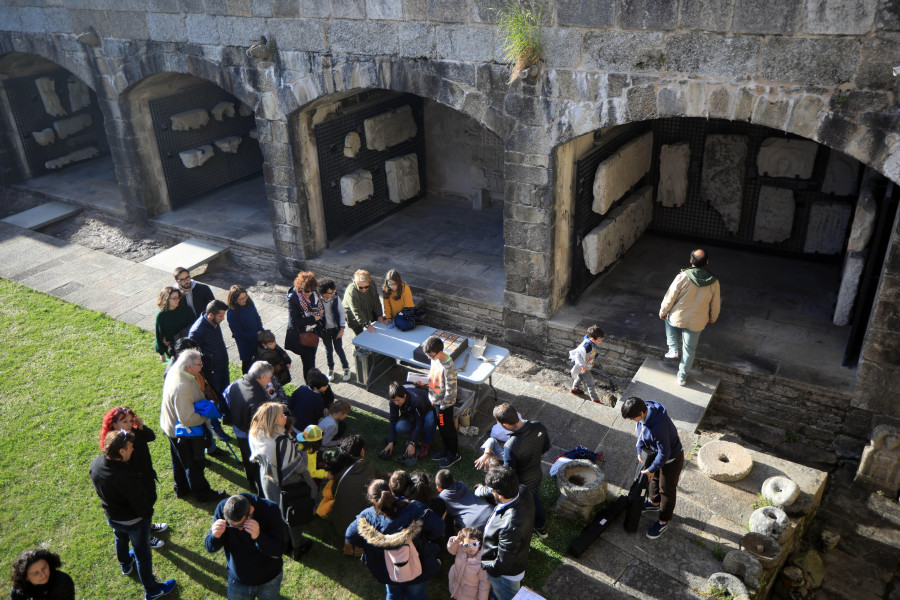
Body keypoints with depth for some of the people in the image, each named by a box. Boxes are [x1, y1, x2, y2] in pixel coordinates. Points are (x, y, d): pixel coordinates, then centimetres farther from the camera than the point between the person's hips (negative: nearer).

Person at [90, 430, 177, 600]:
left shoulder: (96, 464, -21)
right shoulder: (129, 478, -42)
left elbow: (99, 490, 1)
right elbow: (142, 506, -28)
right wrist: (148, 512, -6)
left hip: (111, 516, 7)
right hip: (133, 521, -7)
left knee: (120, 540, 36)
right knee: (142, 555, 15)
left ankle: (125, 564, 66)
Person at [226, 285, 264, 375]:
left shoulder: (249, 303, -10)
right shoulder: (231, 313, -27)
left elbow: (257, 317, 6)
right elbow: (239, 333, -21)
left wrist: (260, 330, -10)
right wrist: (256, 336, -21)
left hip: (256, 336, 5)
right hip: (244, 342, -5)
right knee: (247, 361, 14)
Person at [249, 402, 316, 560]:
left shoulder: (254, 435, -18)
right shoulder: (282, 441, -39)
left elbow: (256, 458, 0)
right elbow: (298, 464, -27)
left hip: (269, 483, 5)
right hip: (288, 486, -5)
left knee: (277, 512, 29)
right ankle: (297, 548, 41)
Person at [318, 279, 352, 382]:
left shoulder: (336, 299, -15)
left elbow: (341, 314, -7)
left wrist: (341, 329, -9)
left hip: (336, 329, 0)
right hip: (324, 330, 0)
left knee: (339, 349, 5)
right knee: (329, 350, 13)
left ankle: (346, 368, 26)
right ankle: (331, 370, 35)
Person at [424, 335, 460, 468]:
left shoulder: (448, 367, -33)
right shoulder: (435, 359, -6)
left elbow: (450, 391, -26)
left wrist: (442, 406, -17)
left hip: (444, 404, -8)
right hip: (435, 401, 8)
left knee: (447, 428, 11)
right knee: (441, 427, 24)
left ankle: (454, 454, 31)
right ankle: (446, 449, 44)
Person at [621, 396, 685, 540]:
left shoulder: (658, 427, -44)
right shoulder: (645, 410, -18)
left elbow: (664, 453, -31)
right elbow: (641, 432, 3)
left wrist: (651, 469, -18)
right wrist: (639, 450, 2)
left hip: (671, 459, -8)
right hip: (656, 453, 8)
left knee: (667, 490, 12)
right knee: (655, 479, 30)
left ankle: (663, 522, 31)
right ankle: (654, 503, 56)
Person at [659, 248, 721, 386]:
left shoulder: (683, 277, -23)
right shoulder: (714, 282, -14)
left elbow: (670, 297, -14)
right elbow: (716, 304, -1)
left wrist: (663, 312, 4)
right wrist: (713, 317, 20)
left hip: (677, 318, -1)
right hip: (696, 323, 1)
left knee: (669, 320, 35)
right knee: (689, 349, 20)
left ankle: (673, 349, 25)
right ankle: (682, 376, 32)